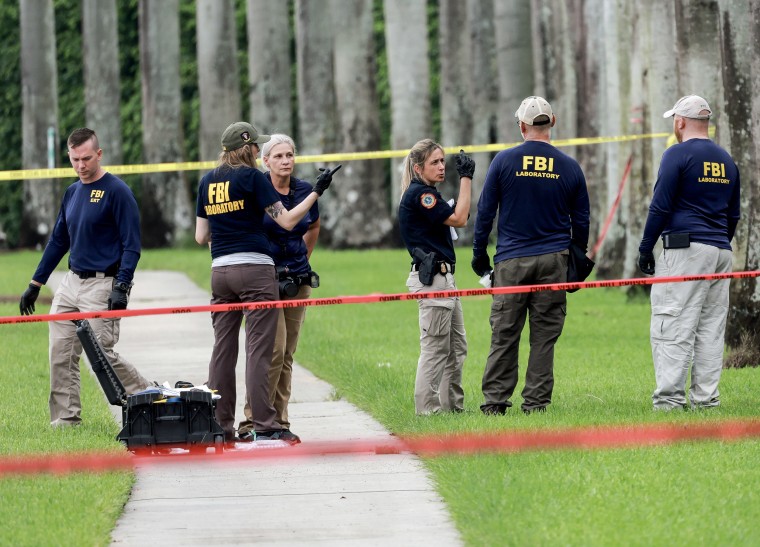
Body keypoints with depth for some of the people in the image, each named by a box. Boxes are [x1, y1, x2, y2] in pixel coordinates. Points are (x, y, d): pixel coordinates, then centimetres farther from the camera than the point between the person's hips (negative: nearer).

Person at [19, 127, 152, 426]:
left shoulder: (117, 191, -9)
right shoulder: (72, 192, 14)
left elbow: (131, 245, -12)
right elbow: (58, 241, 22)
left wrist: (121, 287, -21)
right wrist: (35, 284, 19)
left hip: (102, 284, -7)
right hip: (70, 282, 7)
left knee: (101, 352, -12)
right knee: (61, 353, 1)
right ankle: (65, 419, 6)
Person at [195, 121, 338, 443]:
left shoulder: (207, 181, 11)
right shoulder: (251, 176, -6)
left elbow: (201, 236, 13)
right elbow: (286, 221, -7)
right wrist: (317, 192, 0)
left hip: (220, 271, 6)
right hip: (255, 269, -6)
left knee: (223, 349, 8)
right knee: (258, 349, -6)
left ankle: (220, 425, 9)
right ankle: (263, 426, -8)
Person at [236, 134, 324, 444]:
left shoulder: (304, 191, 6)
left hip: (297, 279, 5)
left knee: (288, 353, 6)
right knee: (273, 348, -15)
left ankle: (278, 422, 11)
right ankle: (252, 421, -11)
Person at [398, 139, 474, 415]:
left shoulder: (425, 194, 18)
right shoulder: (419, 193, -14)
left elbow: (459, 216, 20)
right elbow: (458, 218, -16)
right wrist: (465, 178, -12)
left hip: (444, 278, 11)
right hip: (430, 279, -11)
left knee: (456, 348, 13)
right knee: (435, 348, -9)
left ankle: (452, 406, 18)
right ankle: (427, 409, -6)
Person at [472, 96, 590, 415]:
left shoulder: (505, 161, -1)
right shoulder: (569, 167, 3)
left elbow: (485, 211, 2)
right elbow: (581, 220, 10)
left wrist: (479, 253, 10)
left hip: (511, 260, -1)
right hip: (553, 261, 1)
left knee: (504, 334, 2)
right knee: (544, 335, 3)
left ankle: (494, 400, 1)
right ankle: (536, 401, 2)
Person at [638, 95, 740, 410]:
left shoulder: (678, 155, -6)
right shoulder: (726, 160, 16)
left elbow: (661, 206, -10)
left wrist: (645, 249, -5)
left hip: (685, 248, -7)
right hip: (721, 252, 7)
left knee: (672, 325, -9)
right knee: (711, 326, 9)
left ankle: (669, 398, -15)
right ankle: (706, 398, 8)